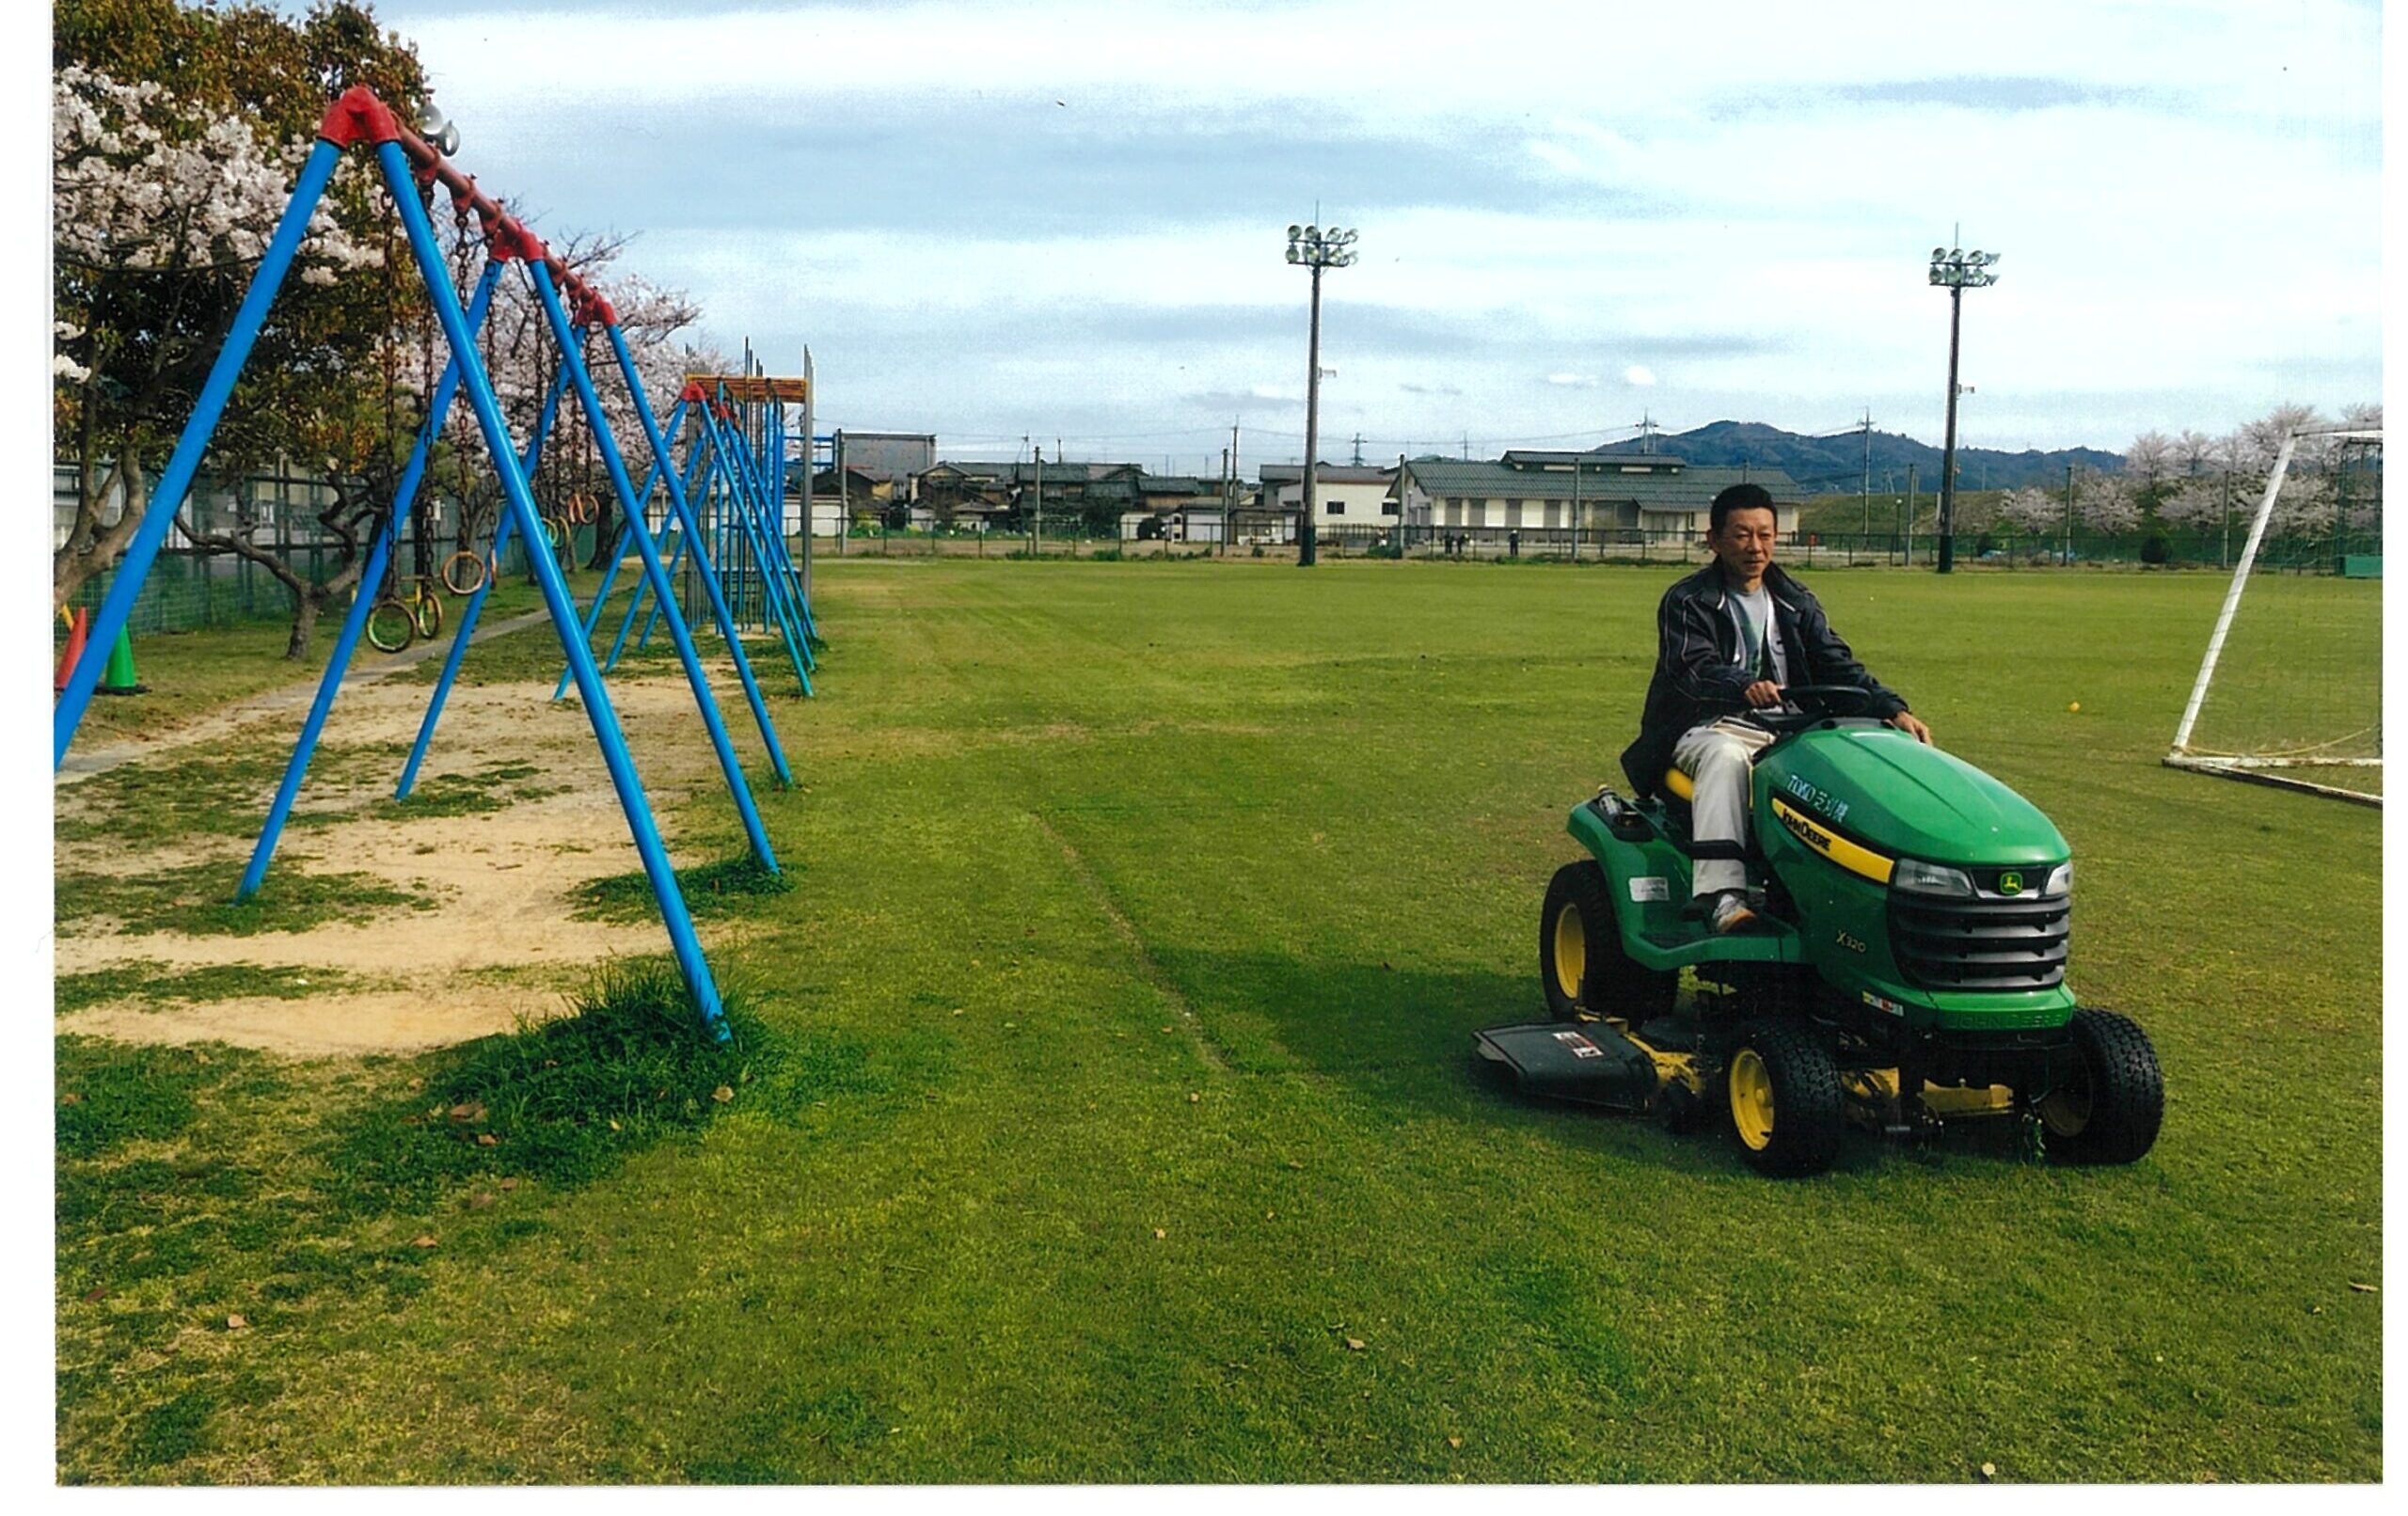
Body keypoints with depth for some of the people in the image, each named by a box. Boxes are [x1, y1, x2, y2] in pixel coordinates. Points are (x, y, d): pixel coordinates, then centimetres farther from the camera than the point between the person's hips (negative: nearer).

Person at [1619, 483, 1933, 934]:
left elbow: (1837, 664, 8)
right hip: (1707, 730, -4)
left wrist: (1892, 707, -10)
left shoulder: (1795, 603, 15)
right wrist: (1744, 688, -39)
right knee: (1726, 758, -39)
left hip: (1785, 732, 4)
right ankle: (1721, 894, -47)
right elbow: (1694, 668, -17)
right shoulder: (1686, 602, 0)